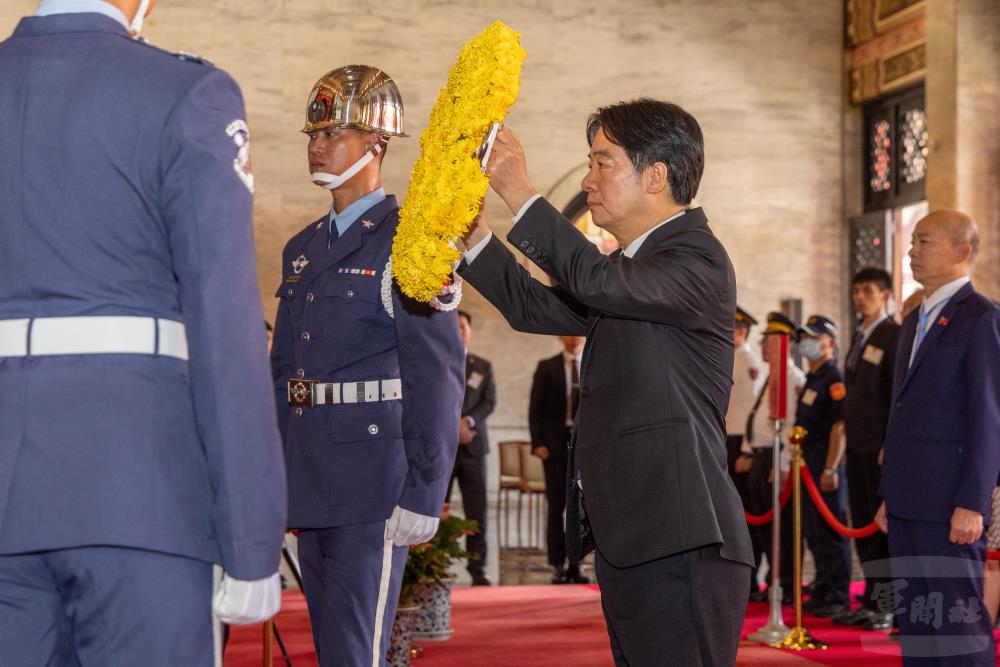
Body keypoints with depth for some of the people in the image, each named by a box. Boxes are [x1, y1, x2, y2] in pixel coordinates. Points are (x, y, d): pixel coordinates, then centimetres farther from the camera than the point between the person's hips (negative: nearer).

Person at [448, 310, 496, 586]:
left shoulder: (483, 367, 16)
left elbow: (489, 401, 5)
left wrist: (468, 421, -12)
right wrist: (452, 427, -10)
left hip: (472, 446, 2)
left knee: (476, 511, -2)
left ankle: (478, 570, 1)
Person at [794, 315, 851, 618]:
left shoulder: (834, 378, -11)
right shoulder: (811, 379, 17)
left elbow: (839, 426, -17)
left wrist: (830, 468, -22)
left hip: (826, 466, -10)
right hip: (807, 464, 10)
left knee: (831, 533, -6)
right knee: (813, 533, 14)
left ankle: (838, 598, -1)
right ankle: (821, 593, 22)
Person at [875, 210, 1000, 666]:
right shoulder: (915, 322, 19)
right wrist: (889, 495, 15)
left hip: (948, 502, -8)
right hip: (909, 502, 9)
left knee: (958, 619, -7)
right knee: (913, 618, 10)